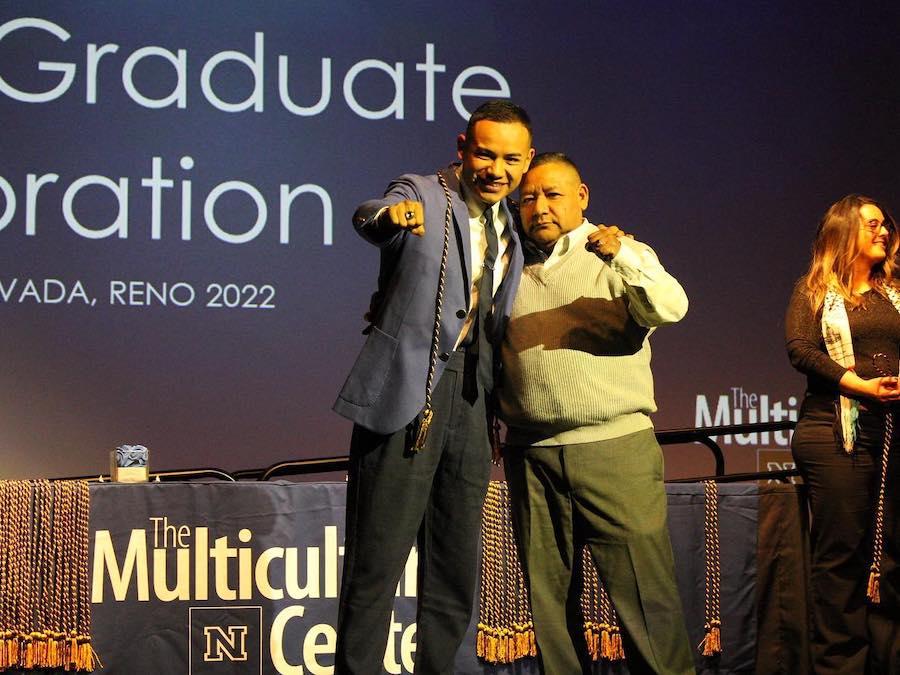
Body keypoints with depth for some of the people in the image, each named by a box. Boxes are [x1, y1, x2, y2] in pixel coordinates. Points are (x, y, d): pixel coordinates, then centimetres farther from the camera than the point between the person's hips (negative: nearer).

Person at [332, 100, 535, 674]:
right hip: (406, 396, -6)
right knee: (377, 565, -6)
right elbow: (368, 219, -25)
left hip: (471, 402, 6)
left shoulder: (511, 229, 16)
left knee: (457, 577, 10)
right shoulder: (424, 195, -3)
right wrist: (392, 214, -49)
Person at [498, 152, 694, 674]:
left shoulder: (624, 258, 8)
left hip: (615, 449, -3)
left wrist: (622, 256, -29)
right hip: (532, 455, 4)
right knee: (549, 597, 4)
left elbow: (670, 307, -12)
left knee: (643, 589, -8)